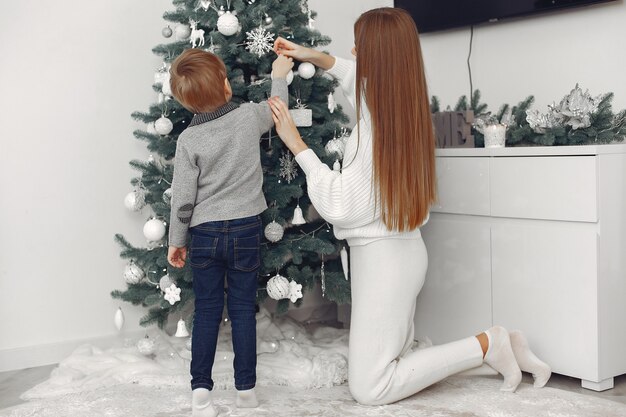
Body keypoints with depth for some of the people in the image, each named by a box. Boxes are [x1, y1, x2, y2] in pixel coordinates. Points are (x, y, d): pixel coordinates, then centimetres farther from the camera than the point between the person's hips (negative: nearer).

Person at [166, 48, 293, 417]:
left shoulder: (188, 140, -8)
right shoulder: (249, 116, -7)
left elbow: (183, 197, -5)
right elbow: (276, 109, 17)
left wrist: (176, 240, 7)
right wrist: (279, 76, 34)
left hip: (205, 233, 0)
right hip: (246, 228, 0)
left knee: (207, 311, 8)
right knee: (243, 309, 8)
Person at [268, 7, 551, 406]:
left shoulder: (378, 126, -24)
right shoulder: (404, 104, 3)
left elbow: (340, 206, -21)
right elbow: (359, 78, 28)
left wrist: (296, 144, -17)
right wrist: (314, 56, 22)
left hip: (383, 257, -9)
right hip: (400, 250, 9)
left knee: (370, 388, -4)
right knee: (391, 364, 17)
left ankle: (485, 345, -1)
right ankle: (499, 345, 11)